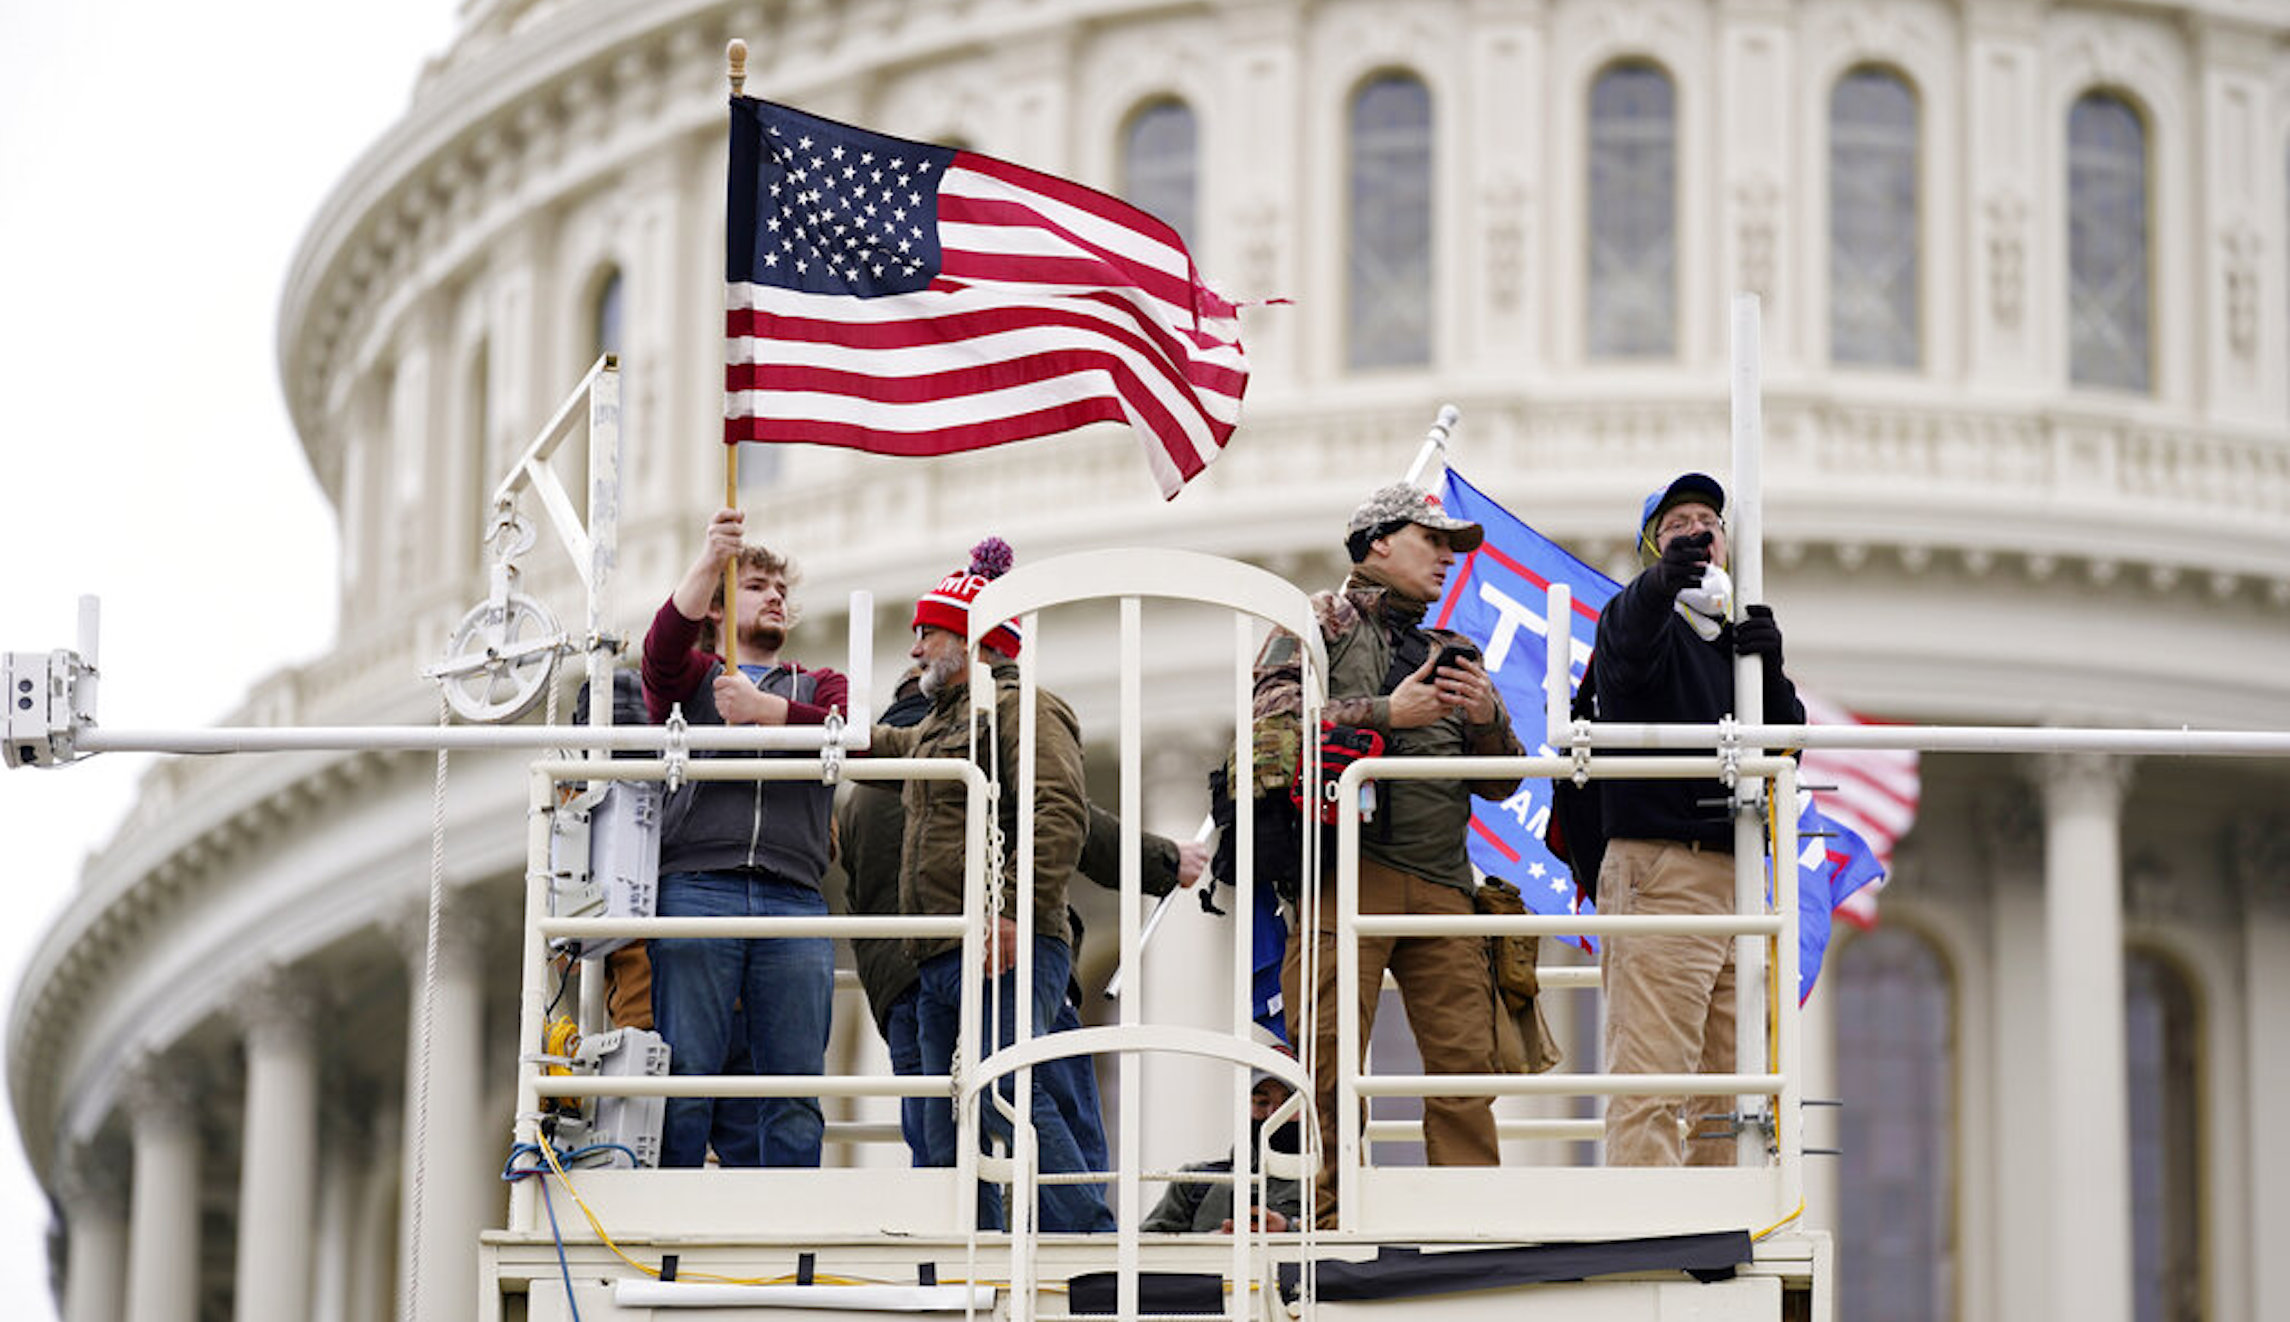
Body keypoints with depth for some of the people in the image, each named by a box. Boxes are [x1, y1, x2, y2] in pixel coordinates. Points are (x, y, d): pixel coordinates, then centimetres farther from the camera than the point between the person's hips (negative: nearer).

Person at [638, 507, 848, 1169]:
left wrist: (765, 709, -11)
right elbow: (662, 648, -5)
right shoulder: (692, 677, 20)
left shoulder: (820, 687, 26)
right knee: (683, 1082, -9)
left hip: (793, 898, 2)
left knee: (796, 1091, -4)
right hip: (696, 888, -2)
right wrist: (711, 560, -19)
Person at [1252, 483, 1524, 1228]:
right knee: (1330, 1063, -8)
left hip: (1440, 880, 5)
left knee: (1466, 1057, -3)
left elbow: (1501, 782, 23)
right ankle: (1334, 1222, -5)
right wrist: (1386, 714, -9)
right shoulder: (1321, 621, 11)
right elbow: (1274, 719, -6)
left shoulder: (1451, 657, 26)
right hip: (1345, 874, -5)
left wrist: (1488, 719, 2)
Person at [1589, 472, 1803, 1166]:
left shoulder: (1737, 639, 23)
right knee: (1652, 1084, -15)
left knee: (1726, 1092, 8)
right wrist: (1661, 583, -45)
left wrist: (1769, 666, -9)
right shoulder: (1636, 617, 4)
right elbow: (1628, 653, -22)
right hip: (1657, 872, -7)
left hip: (1735, 876, 7)